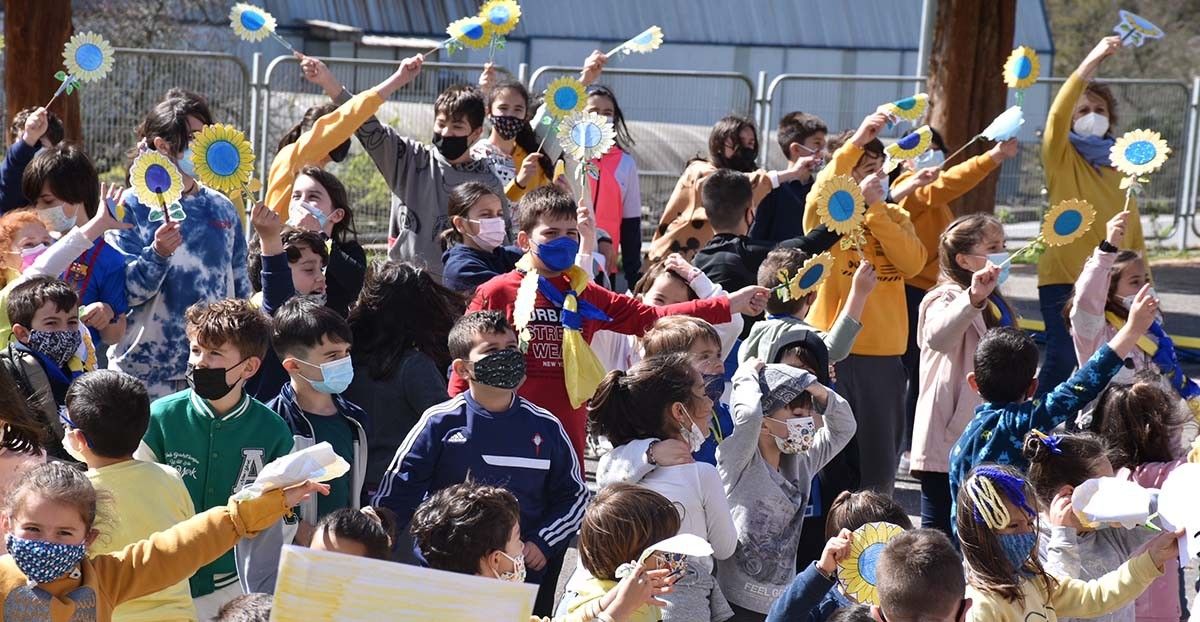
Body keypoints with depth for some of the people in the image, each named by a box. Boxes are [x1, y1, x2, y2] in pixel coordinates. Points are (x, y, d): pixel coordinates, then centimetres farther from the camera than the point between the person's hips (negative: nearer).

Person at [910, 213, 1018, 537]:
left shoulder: (996, 304, 15)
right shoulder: (946, 298, -15)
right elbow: (938, 337, -41)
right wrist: (973, 298, -54)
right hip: (948, 440, -9)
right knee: (940, 534, -5)